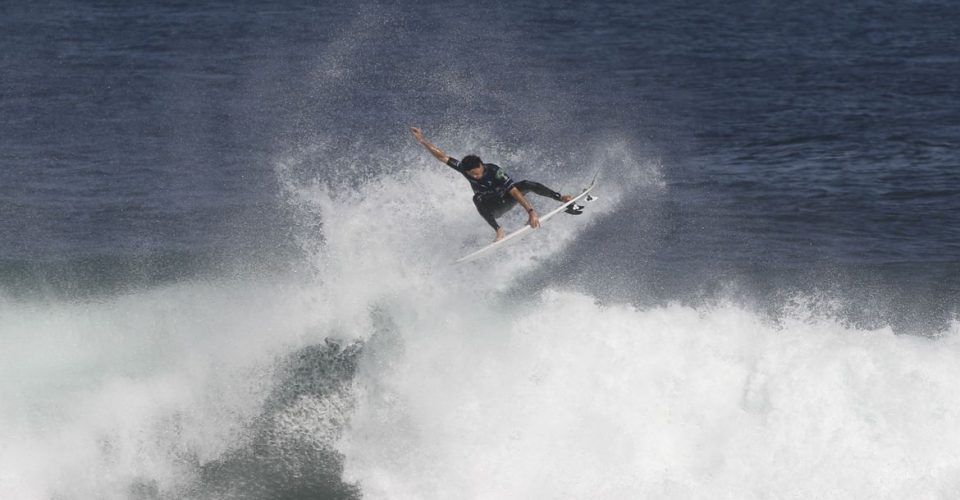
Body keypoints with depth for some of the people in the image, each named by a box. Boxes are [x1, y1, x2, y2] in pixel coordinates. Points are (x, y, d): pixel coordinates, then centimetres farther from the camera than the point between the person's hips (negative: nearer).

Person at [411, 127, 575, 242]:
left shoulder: (494, 172, -32)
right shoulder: (464, 168, -20)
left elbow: (514, 192, -39)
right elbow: (442, 156, -16)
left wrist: (530, 211, -48)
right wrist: (423, 141, -25)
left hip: (507, 198, -3)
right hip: (493, 208, 3)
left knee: (527, 185, -31)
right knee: (477, 198, -33)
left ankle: (560, 199, -20)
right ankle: (499, 231, -40)